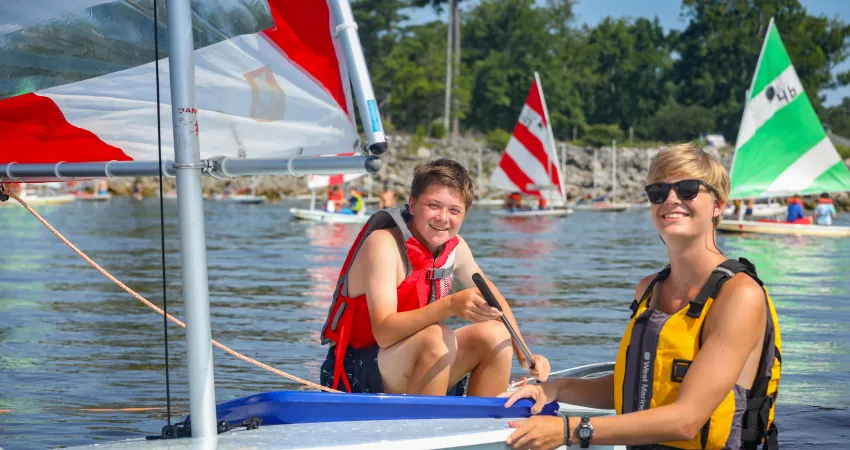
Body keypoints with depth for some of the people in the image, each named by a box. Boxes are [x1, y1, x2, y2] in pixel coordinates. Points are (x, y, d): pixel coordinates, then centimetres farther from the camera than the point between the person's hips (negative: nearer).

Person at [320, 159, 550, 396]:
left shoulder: (455, 247, 1)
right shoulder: (383, 244, -20)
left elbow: (489, 294, 18)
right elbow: (384, 333, -30)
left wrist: (525, 356, 9)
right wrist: (450, 305, -42)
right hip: (356, 380, -8)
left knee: (495, 334, -5)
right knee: (438, 337, -31)